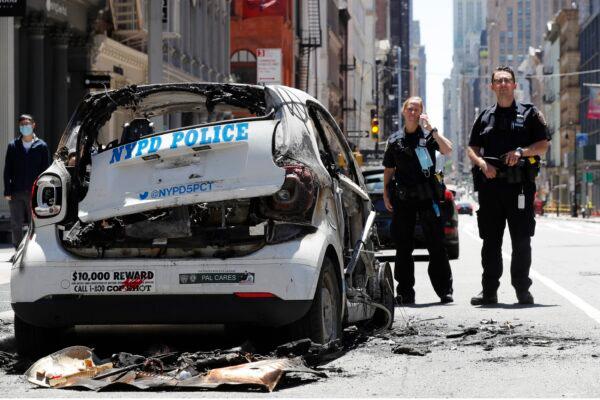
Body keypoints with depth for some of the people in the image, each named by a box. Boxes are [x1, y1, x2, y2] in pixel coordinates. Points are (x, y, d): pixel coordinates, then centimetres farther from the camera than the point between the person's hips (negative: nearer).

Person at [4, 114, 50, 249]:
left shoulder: (41, 146, 4)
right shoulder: (13, 146, 8)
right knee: (16, 225, 4)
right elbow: (7, 170, 7)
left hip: (35, 193, -2)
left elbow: (45, 170, 2)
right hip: (16, 193, 2)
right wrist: (7, 191, -2)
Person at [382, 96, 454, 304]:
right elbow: (388, 170, 15)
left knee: (436, 245, -3)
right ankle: (405, 292, 11)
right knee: (403, 246, 4)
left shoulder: (428, 136, 5)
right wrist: (386, 194, 7)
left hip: (427, 195, -2)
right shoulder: (395, 140, 11)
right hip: (403, 198, 2)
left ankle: (445, 290, 1)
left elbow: (448, 150, -13)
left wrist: (431, 129, -17)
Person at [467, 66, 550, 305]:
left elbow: (543, 145, 4)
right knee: (490, 241, 4)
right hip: (490, 184, 3)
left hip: (520, 185, -3)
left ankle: (522, 289, 6)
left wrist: (522, 152, -13)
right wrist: (482, 163, -5)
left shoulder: (529, 114, 8)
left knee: (521, 241, -1)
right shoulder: (485, 117, 16)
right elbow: (472, 149, 15)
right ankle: (489, 291, 9)